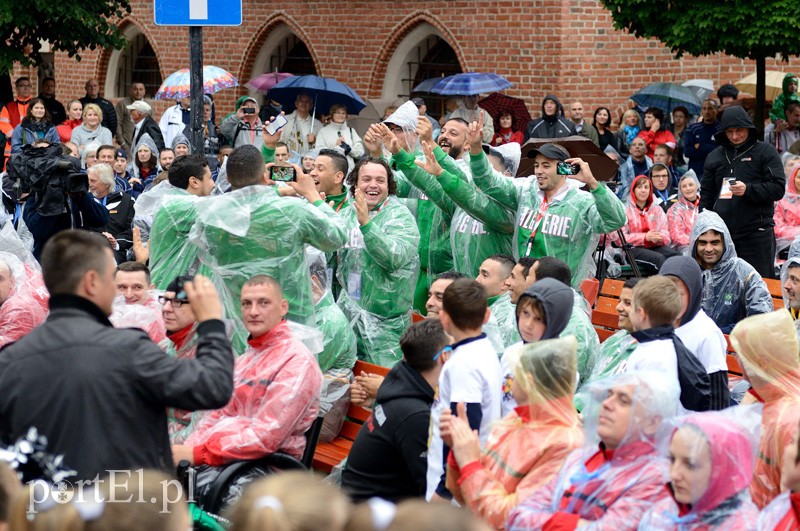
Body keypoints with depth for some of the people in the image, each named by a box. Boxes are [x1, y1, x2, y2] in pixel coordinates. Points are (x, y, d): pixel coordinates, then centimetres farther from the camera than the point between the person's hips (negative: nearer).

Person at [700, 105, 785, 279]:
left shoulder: (765, 152, 2)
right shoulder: (715, 156, 15)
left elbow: (778, 188, -6)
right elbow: (706, 194, 19)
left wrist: (748, 190, -19)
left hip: (757, 232, -4)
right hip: (722, 232, 4)